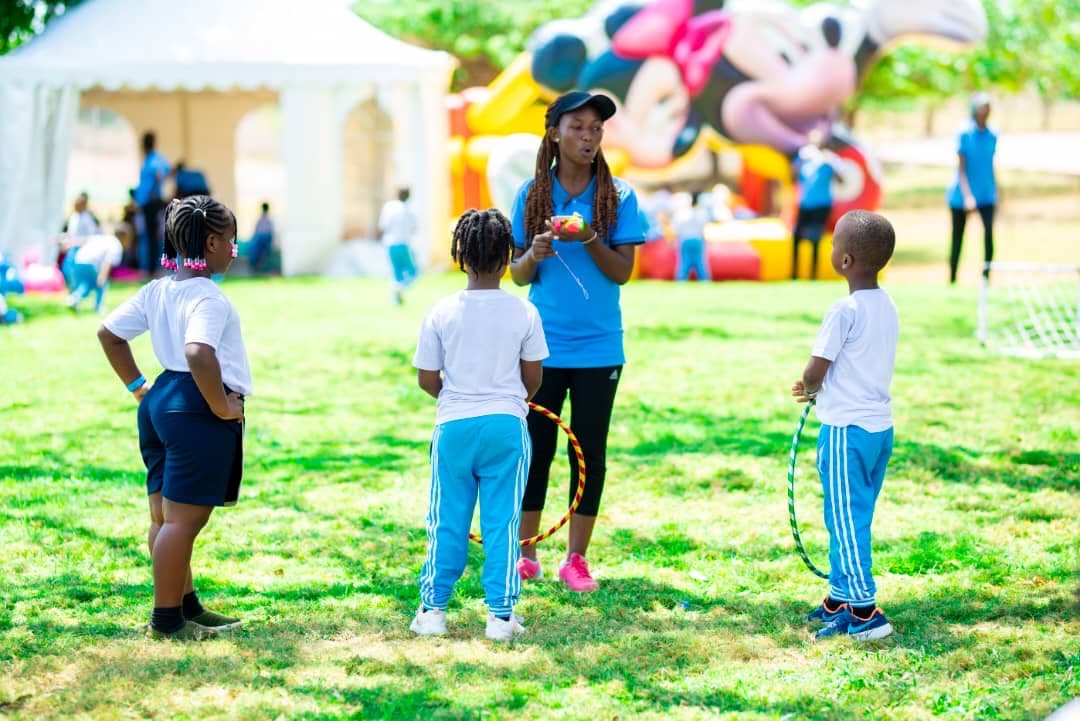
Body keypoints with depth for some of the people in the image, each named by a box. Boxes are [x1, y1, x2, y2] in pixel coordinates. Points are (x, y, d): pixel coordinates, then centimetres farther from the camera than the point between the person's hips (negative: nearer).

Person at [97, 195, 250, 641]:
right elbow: (199, 354, -33)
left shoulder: (157, 291, 10)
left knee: (165, 516, 15)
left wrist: (137, 387, 18)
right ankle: (167, 619, 3)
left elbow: (108, 334, 17)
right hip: (197, 410, -10)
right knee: (184, 519, -3)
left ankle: (187, 605, 27)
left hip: (161, 401, 10)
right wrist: (221, 407, -21)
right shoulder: (207, 296, -17)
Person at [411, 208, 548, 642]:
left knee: (447, 522, 10)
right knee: (502, 521, 5)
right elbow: (533, 376, 3)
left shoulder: (441, 313, -4)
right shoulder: (523, 312, -4)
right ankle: (501, 614, 6)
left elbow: (426, 379, 0)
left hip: (454, 426, 1)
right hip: (506, 426, 0)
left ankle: (433, 610, 14)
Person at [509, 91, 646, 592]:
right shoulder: (531, 195, 3)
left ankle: (576, 559, 14)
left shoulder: (617, 196, -1)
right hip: (542, 346, 1)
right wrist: (535, 253, -17)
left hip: (598, 348, -1)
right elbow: (517, 274, 5)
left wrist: (588, 238, -20)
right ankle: (525, 554, 17)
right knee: (534, 448, 5)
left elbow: (623, 271, -4)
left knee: (590, 452, 4)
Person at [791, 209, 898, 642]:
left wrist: (809, 388, 5)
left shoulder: (845, 311, -18)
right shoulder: (887, 307, 7)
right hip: (880, 426, 8)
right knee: (854, 519, 17)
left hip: (846, 430, -8)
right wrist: (821, 391, 19)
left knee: (845, 520, -4)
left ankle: (865, 611, -6)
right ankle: (840, 598, 26)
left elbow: (814, 372, -16)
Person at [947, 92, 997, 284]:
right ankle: (952, 280, 20)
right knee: (957, 239, 6)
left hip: (986, 194, 3)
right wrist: (967, 196, -22)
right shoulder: (964, 134, -10)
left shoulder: (992, 136, 3)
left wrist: (995, 194, 17)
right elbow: (961, 168, -13)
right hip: (961, 195, -3)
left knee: (989, 231, -18)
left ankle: (986, 276, -12)